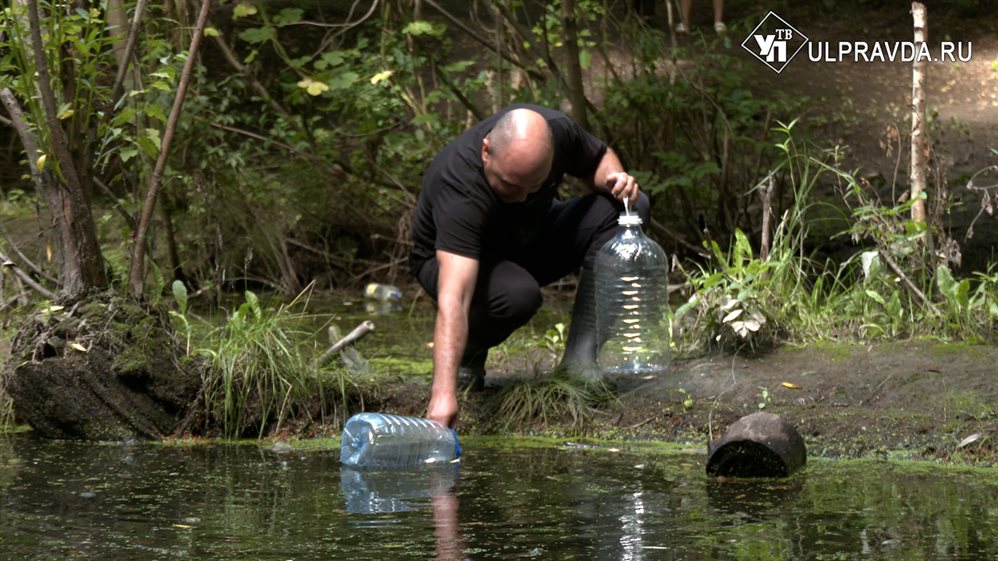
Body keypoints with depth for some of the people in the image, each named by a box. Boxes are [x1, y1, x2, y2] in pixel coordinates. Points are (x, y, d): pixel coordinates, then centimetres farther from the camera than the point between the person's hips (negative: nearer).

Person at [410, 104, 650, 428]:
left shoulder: (557, 130, -25)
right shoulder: (460, 188, -41)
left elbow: (599, 158, 1)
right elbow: (452, 298, -52)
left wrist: (614, 177, -24)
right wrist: (443, 394, -62)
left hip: (532, 238, 6)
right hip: (456, 261, -6)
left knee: (630, 206, -19)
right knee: (518, 294, -41)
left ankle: (581, 357, -15)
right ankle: (468, 353, -5)